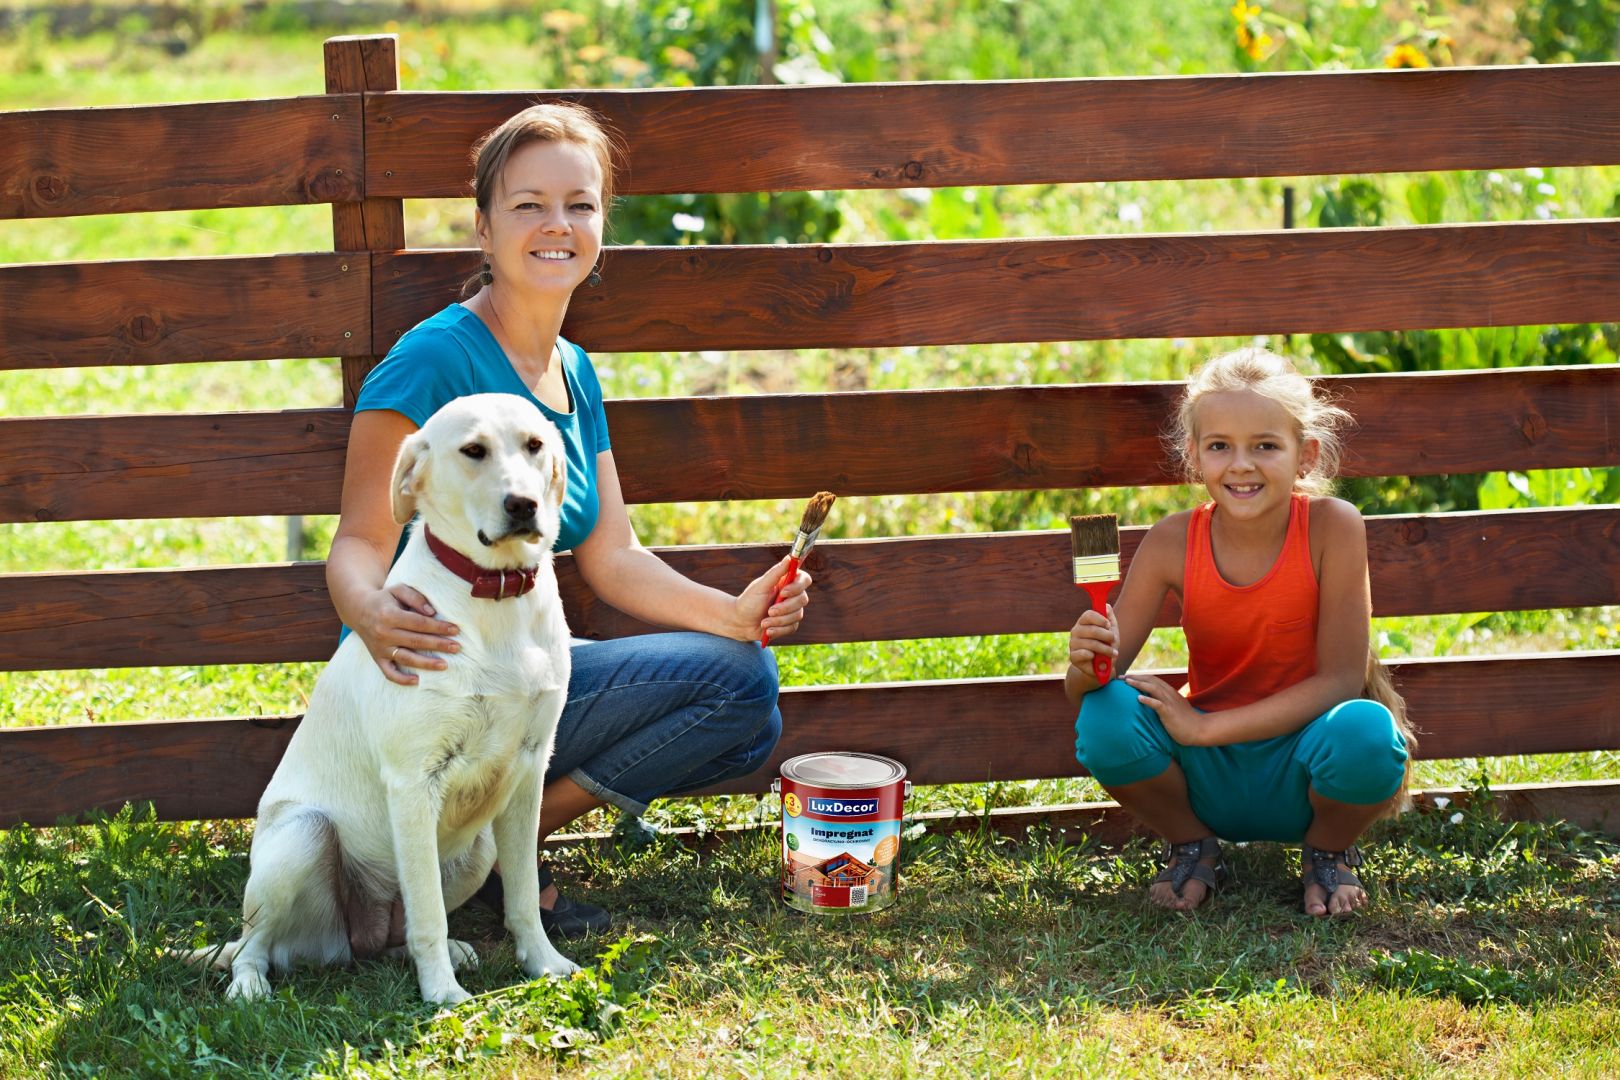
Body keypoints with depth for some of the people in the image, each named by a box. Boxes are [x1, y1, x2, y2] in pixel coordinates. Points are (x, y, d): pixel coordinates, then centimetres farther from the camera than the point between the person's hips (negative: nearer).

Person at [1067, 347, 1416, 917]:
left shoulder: (1332, 527, -16)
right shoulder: (1172, 543, -11)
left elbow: (1341, 679, -18)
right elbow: (1081, 690, -10)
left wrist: (1208, 727, -24)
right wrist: (1086, 664, -35)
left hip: (1302, 772, -2)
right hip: (1210, 782, 2)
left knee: (1366, 732, -35)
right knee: (1104, 716, -27)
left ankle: (1328, 851, 1)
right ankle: (1194, 847, 4)